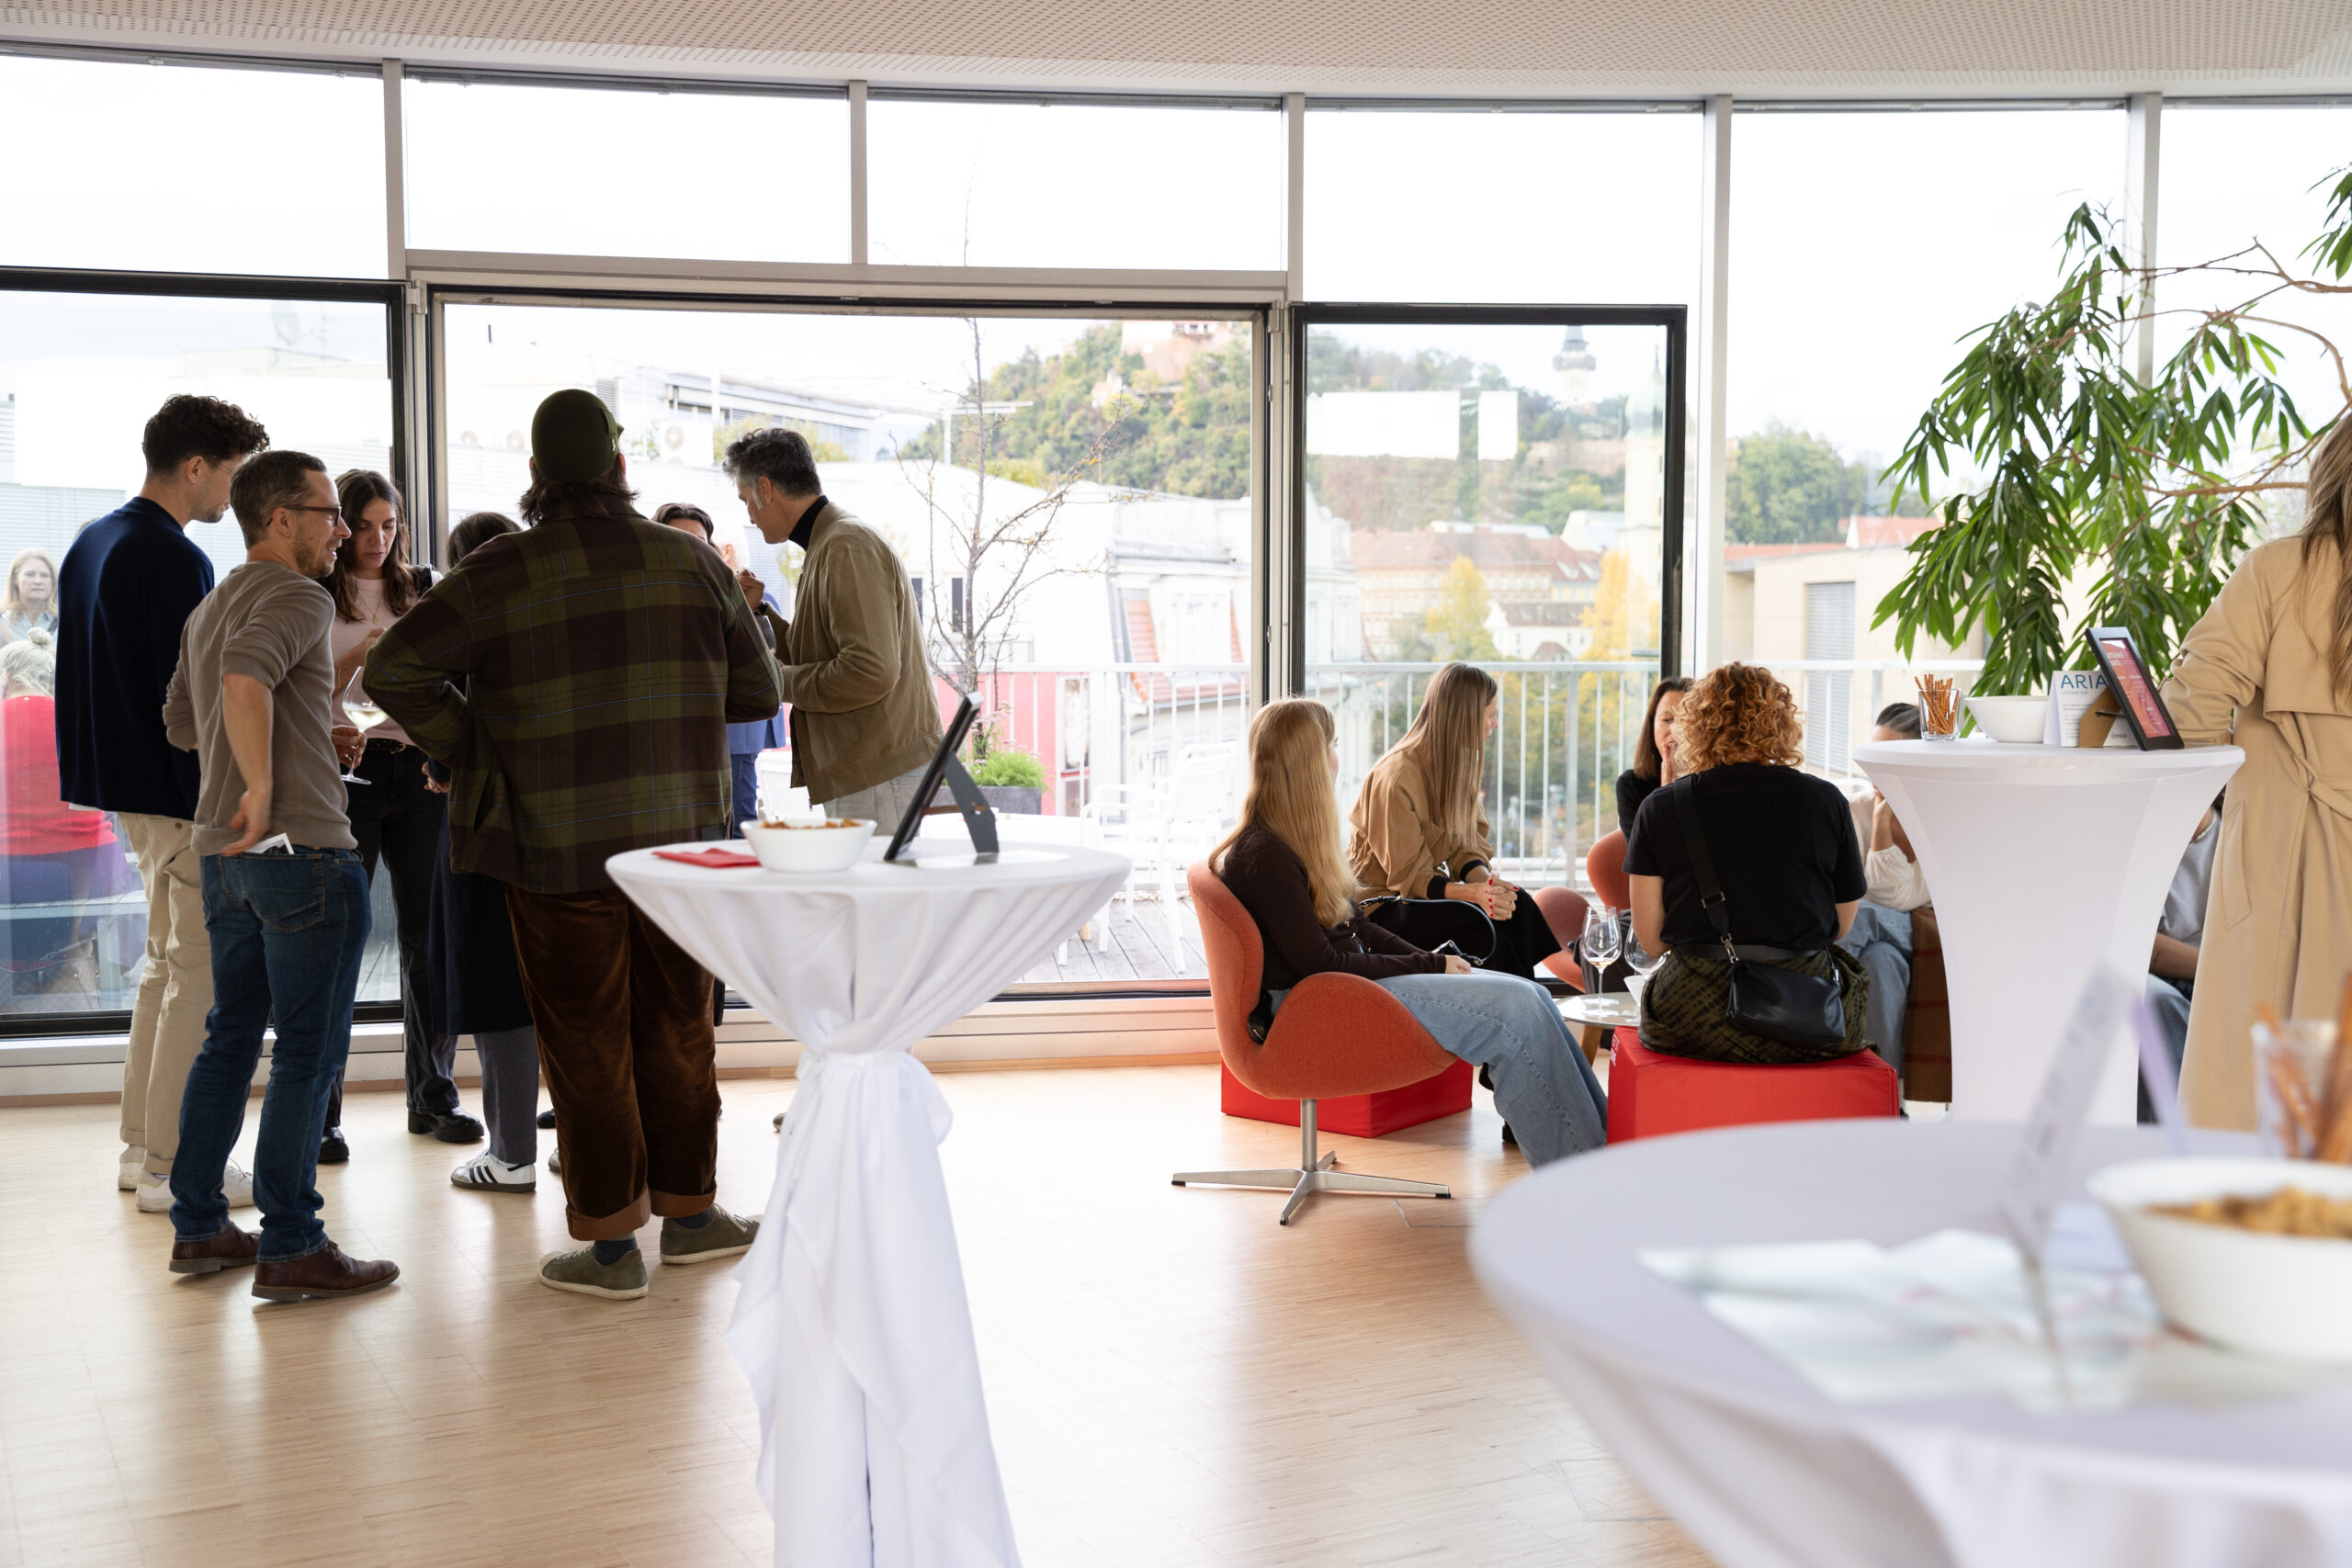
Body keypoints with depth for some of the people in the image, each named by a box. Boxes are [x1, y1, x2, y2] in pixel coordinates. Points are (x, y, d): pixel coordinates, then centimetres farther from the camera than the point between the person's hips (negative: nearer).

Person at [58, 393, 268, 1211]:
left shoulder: (90, 545, 14)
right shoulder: (173, 559, -18)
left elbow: (85, 674, 19)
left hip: (121, 783, 10)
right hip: (175, 794, -10)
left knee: (166, 963, 18)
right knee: (200, 974, -4)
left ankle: (139, 1146, 23)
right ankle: (170, 1167, 1)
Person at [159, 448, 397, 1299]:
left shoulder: (209, 607, 20)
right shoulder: (297, 597, -10)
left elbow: (181, 722, 28)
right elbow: (246, 675, -30)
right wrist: (263, 788, -25)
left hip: (224, 854, 9)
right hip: (304, 848, -9)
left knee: (231, 1037, 16)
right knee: (309, 1052, -4)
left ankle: (197, 1227, 22)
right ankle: (290, 1248, -2)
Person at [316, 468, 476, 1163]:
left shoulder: (424, 588, 12)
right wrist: (361, 655, -17)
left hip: (421, 767, 3)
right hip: (345, 772, -3)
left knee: (429, 935, 5)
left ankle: (433, 1096, 17)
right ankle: (320, 1113, 3)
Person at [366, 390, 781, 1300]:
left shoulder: (505, 570, -7)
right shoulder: (691, 561, 3)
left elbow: (394, 668, -11)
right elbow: (756, 691, 10)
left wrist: (470, 754, 0)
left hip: (557, 846, -3)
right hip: (680, 838, 3)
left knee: (586, 1044, 4)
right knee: (678, 1028, 15)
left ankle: (609, 1242, 11)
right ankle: (690, 1210, 27)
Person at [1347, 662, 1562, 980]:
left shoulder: (1457, 767, 7)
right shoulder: (1395, 778, -21)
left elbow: (1468, 846, 3)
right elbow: (1407, 876, -20)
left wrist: (1485, 880, -21)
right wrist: (1471, 892, -35)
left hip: (1428, 891, 8)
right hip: (1385, 905, -8)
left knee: (1516, 904, -18)